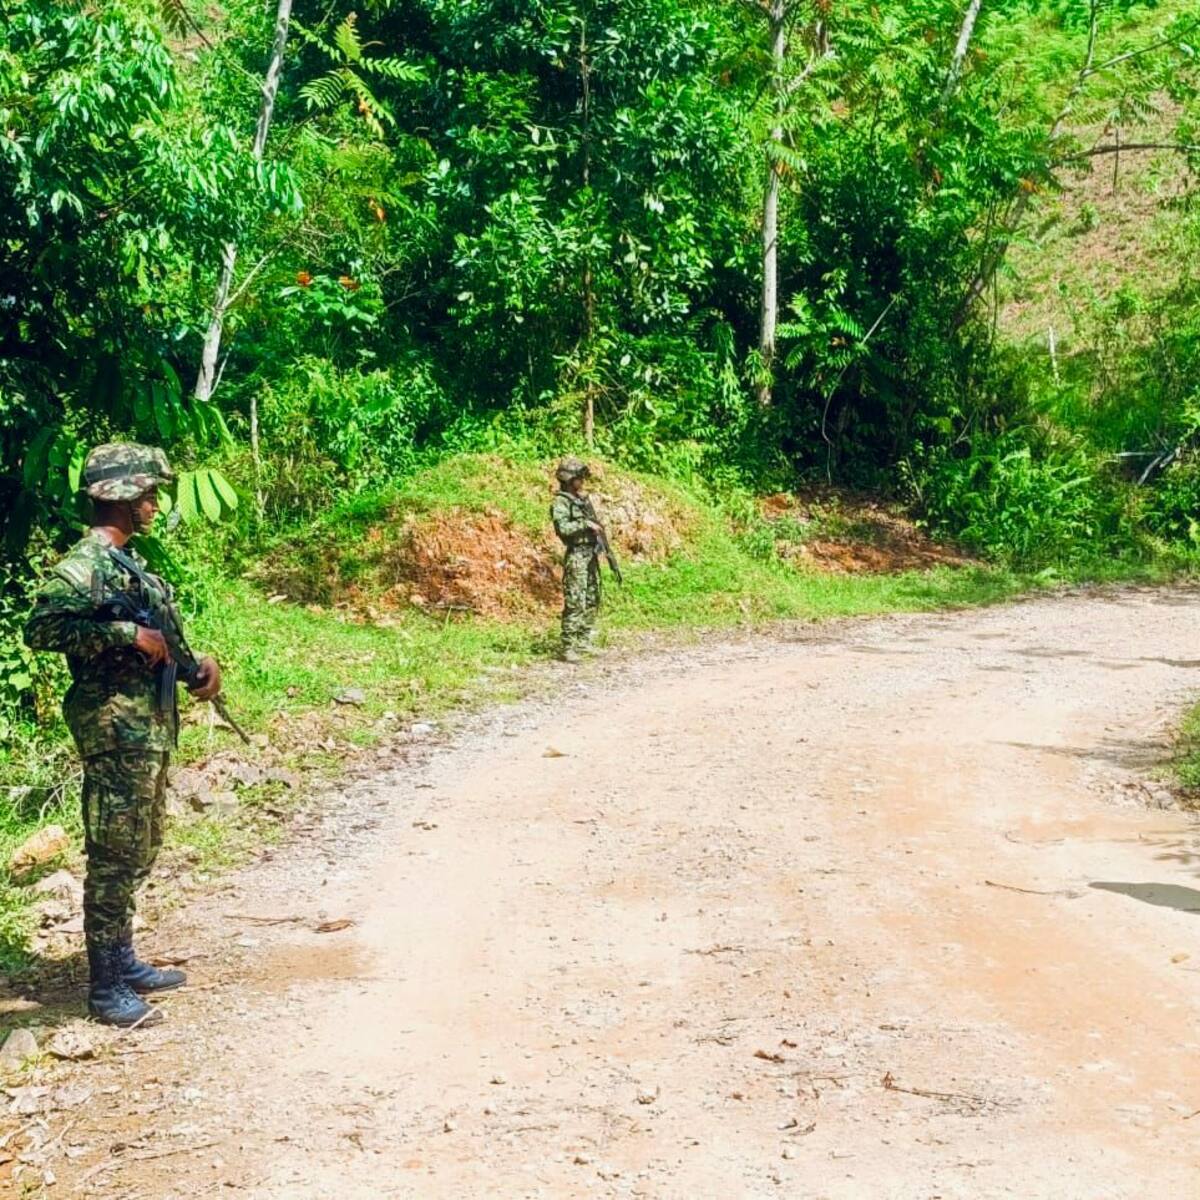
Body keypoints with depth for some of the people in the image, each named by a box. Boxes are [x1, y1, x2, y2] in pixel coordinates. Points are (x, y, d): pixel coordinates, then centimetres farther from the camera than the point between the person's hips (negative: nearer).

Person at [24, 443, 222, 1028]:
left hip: (151, 731, 10)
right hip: (115, 731, -10)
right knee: (113, 859, -5)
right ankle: (105, 988, 2)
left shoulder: (129, 562, 15)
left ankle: (123, 961, 28)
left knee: (139, 855, 17)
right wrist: (127, 634, -25)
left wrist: (198, 663, 2)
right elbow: (40, 629, -26)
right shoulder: (83, 565, -14)